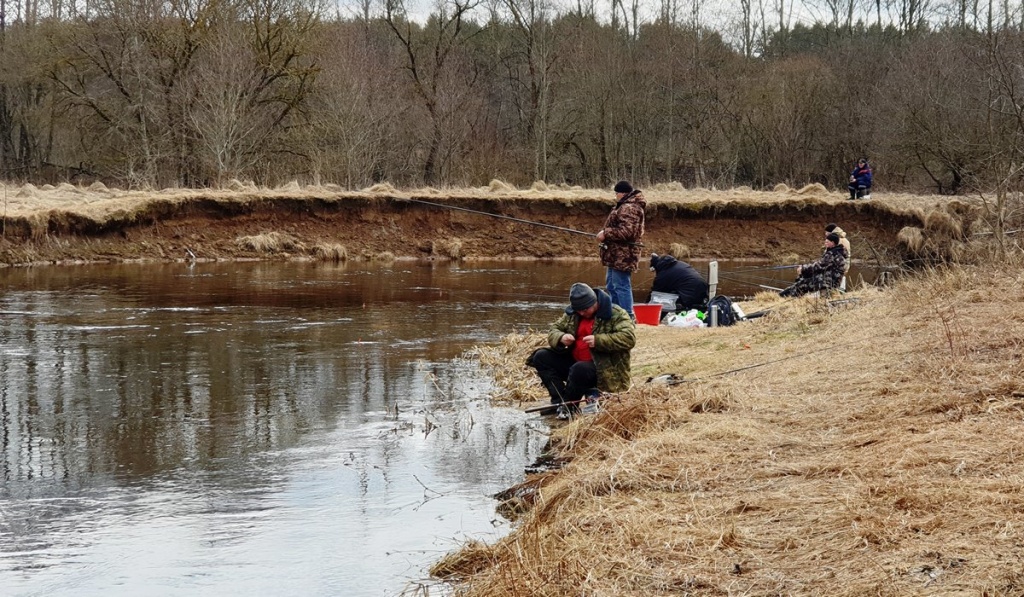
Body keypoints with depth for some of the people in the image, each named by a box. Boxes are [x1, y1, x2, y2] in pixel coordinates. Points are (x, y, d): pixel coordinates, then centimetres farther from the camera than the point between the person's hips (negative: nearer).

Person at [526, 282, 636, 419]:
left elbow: (629, 338, -23)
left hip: (604, 368, -7)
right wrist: (561, 338, -14)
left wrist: (598, 341, -31)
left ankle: (567, 406, -13)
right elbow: (553, 331, 11)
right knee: (541, 357, -7)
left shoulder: (616, 314, -11)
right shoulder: (572, 314, 8)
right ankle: (560, 401, -18)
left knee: (580, 369, -38)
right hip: (574, 361, 7)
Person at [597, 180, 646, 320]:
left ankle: (628, 317, -10)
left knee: (621, 286, -11)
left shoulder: (629, 208, -17)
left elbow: (626, 231, -26)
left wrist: (606, 234, -19)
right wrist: (605, 234, 12)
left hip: (622, 256, -12)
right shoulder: (626, 206, 19)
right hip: (617, 255, 12)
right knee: (611, 285, 19)